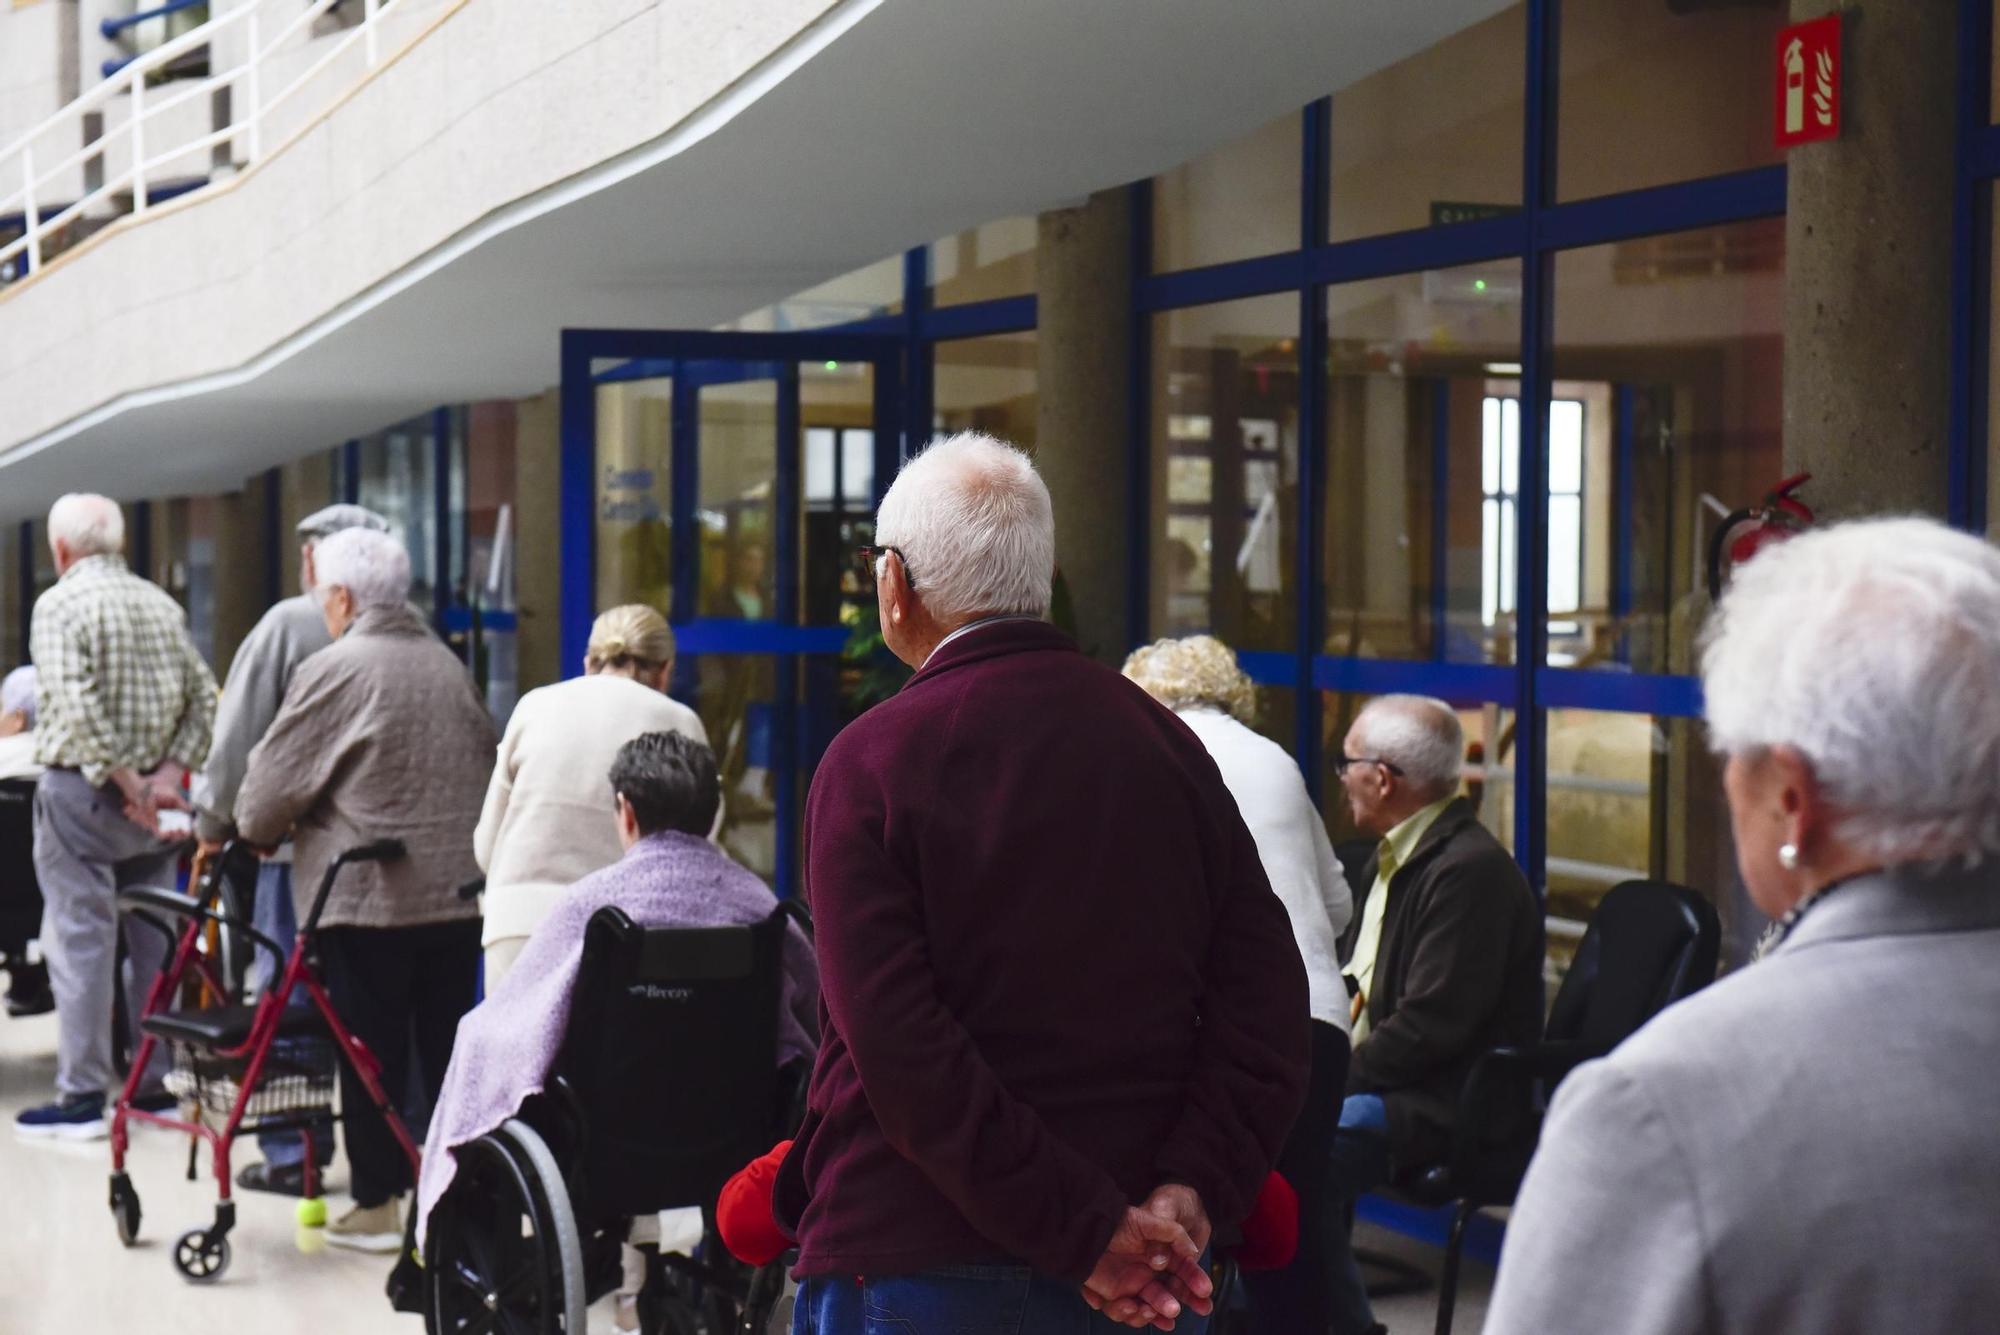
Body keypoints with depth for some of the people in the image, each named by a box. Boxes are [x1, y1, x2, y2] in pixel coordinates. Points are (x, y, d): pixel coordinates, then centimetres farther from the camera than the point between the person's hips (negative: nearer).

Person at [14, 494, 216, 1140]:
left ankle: (82, 1096, -3)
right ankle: (157, 1081, 17)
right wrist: (170, 771, 0)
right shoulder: (162, 605, 10)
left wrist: (128, 783, -15)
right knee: (154, 941, 11)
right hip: (151, 800, 6)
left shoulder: (60, 604, -9)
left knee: (79, 940, -3)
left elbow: (76, 707, -20)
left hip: (82, 792, -6)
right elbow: (202, 696, 6)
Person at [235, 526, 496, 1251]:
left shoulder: (335, 671, -10)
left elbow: (274, 784, -6)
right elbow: (488, 763, 16)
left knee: (372, 1053, 2)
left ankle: (376, 1204, 7)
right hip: (458, 892, 6)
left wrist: (254, 831, 14)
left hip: (368, 899, -6)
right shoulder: (448, 665, 10)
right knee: (447, 1045, 11)